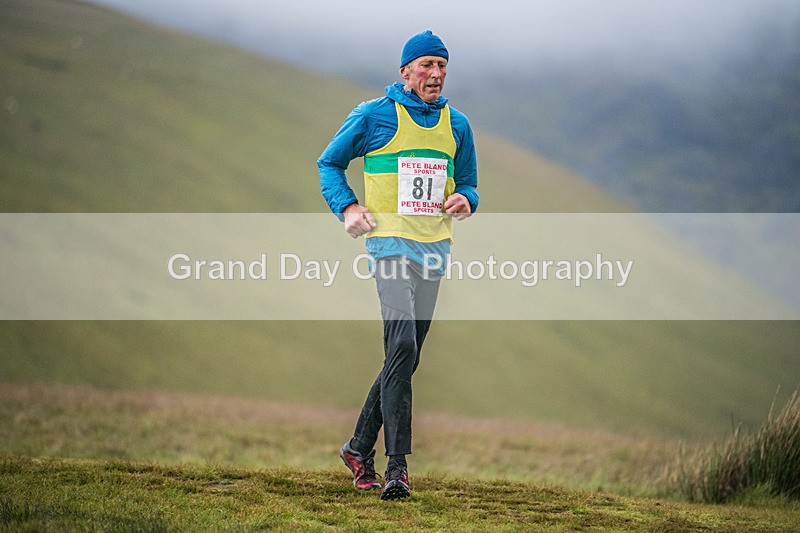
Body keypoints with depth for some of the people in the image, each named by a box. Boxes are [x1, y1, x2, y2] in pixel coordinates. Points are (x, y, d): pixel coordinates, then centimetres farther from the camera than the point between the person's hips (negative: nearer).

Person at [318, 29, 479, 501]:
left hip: (434, 247, 6)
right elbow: (329, 164, 10)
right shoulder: (373, 116, 0)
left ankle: (360, 448, 26)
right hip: (390, 241, -6)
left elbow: (468, 183, 23)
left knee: (406, 358, 10)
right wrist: (347, 207, -6)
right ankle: (397, 466, -22)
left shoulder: (456, 125, 13)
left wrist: (465, 200, -1)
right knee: (402, 346, -21)